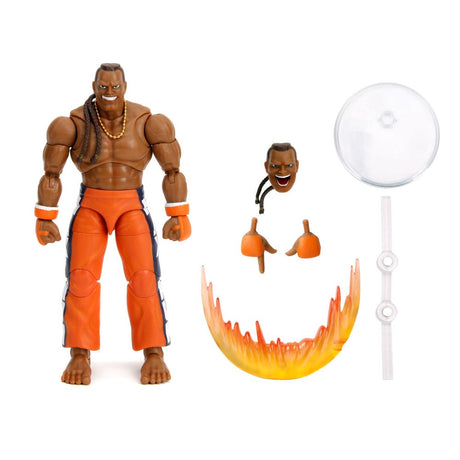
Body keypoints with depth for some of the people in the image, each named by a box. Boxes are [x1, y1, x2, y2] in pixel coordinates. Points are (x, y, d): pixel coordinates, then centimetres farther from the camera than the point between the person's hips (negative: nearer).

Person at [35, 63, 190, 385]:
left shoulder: (145, 121, -7)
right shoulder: (76, 123, -7)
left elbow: (173, 171, -4)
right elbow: (51, 174, -3)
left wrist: (178, 215, -10)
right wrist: (45, 219, -7)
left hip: (132, 207, 0)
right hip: (90, 206, 0)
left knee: (144, 278, -15)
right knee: (81, 278, -15)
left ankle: (154, 354, -5)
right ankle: (80, 356, -5)